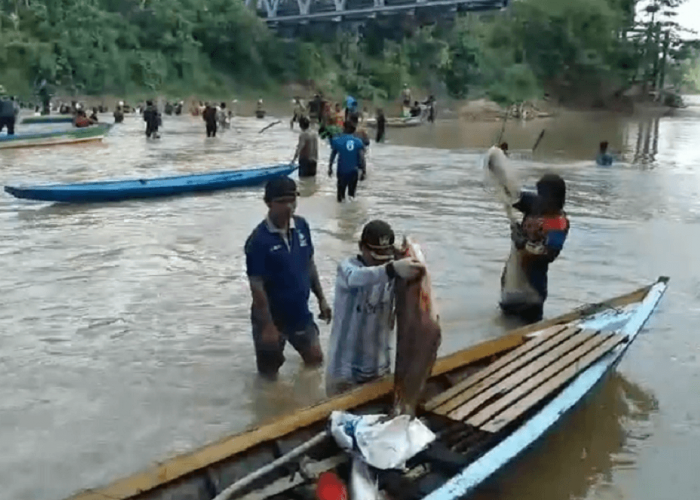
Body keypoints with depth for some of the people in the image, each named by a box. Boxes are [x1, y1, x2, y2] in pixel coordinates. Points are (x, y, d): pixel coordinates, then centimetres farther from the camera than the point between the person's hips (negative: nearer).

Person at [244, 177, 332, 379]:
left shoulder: (302, 225, -7)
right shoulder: (258, 240, -24)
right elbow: (257, 286, -21)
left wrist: (321, 298, 10)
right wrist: (268, 326, -19)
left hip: (300, 312, 5)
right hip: (271, 317, -5)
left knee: (315, 360, 22)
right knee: (269, 372, 14)